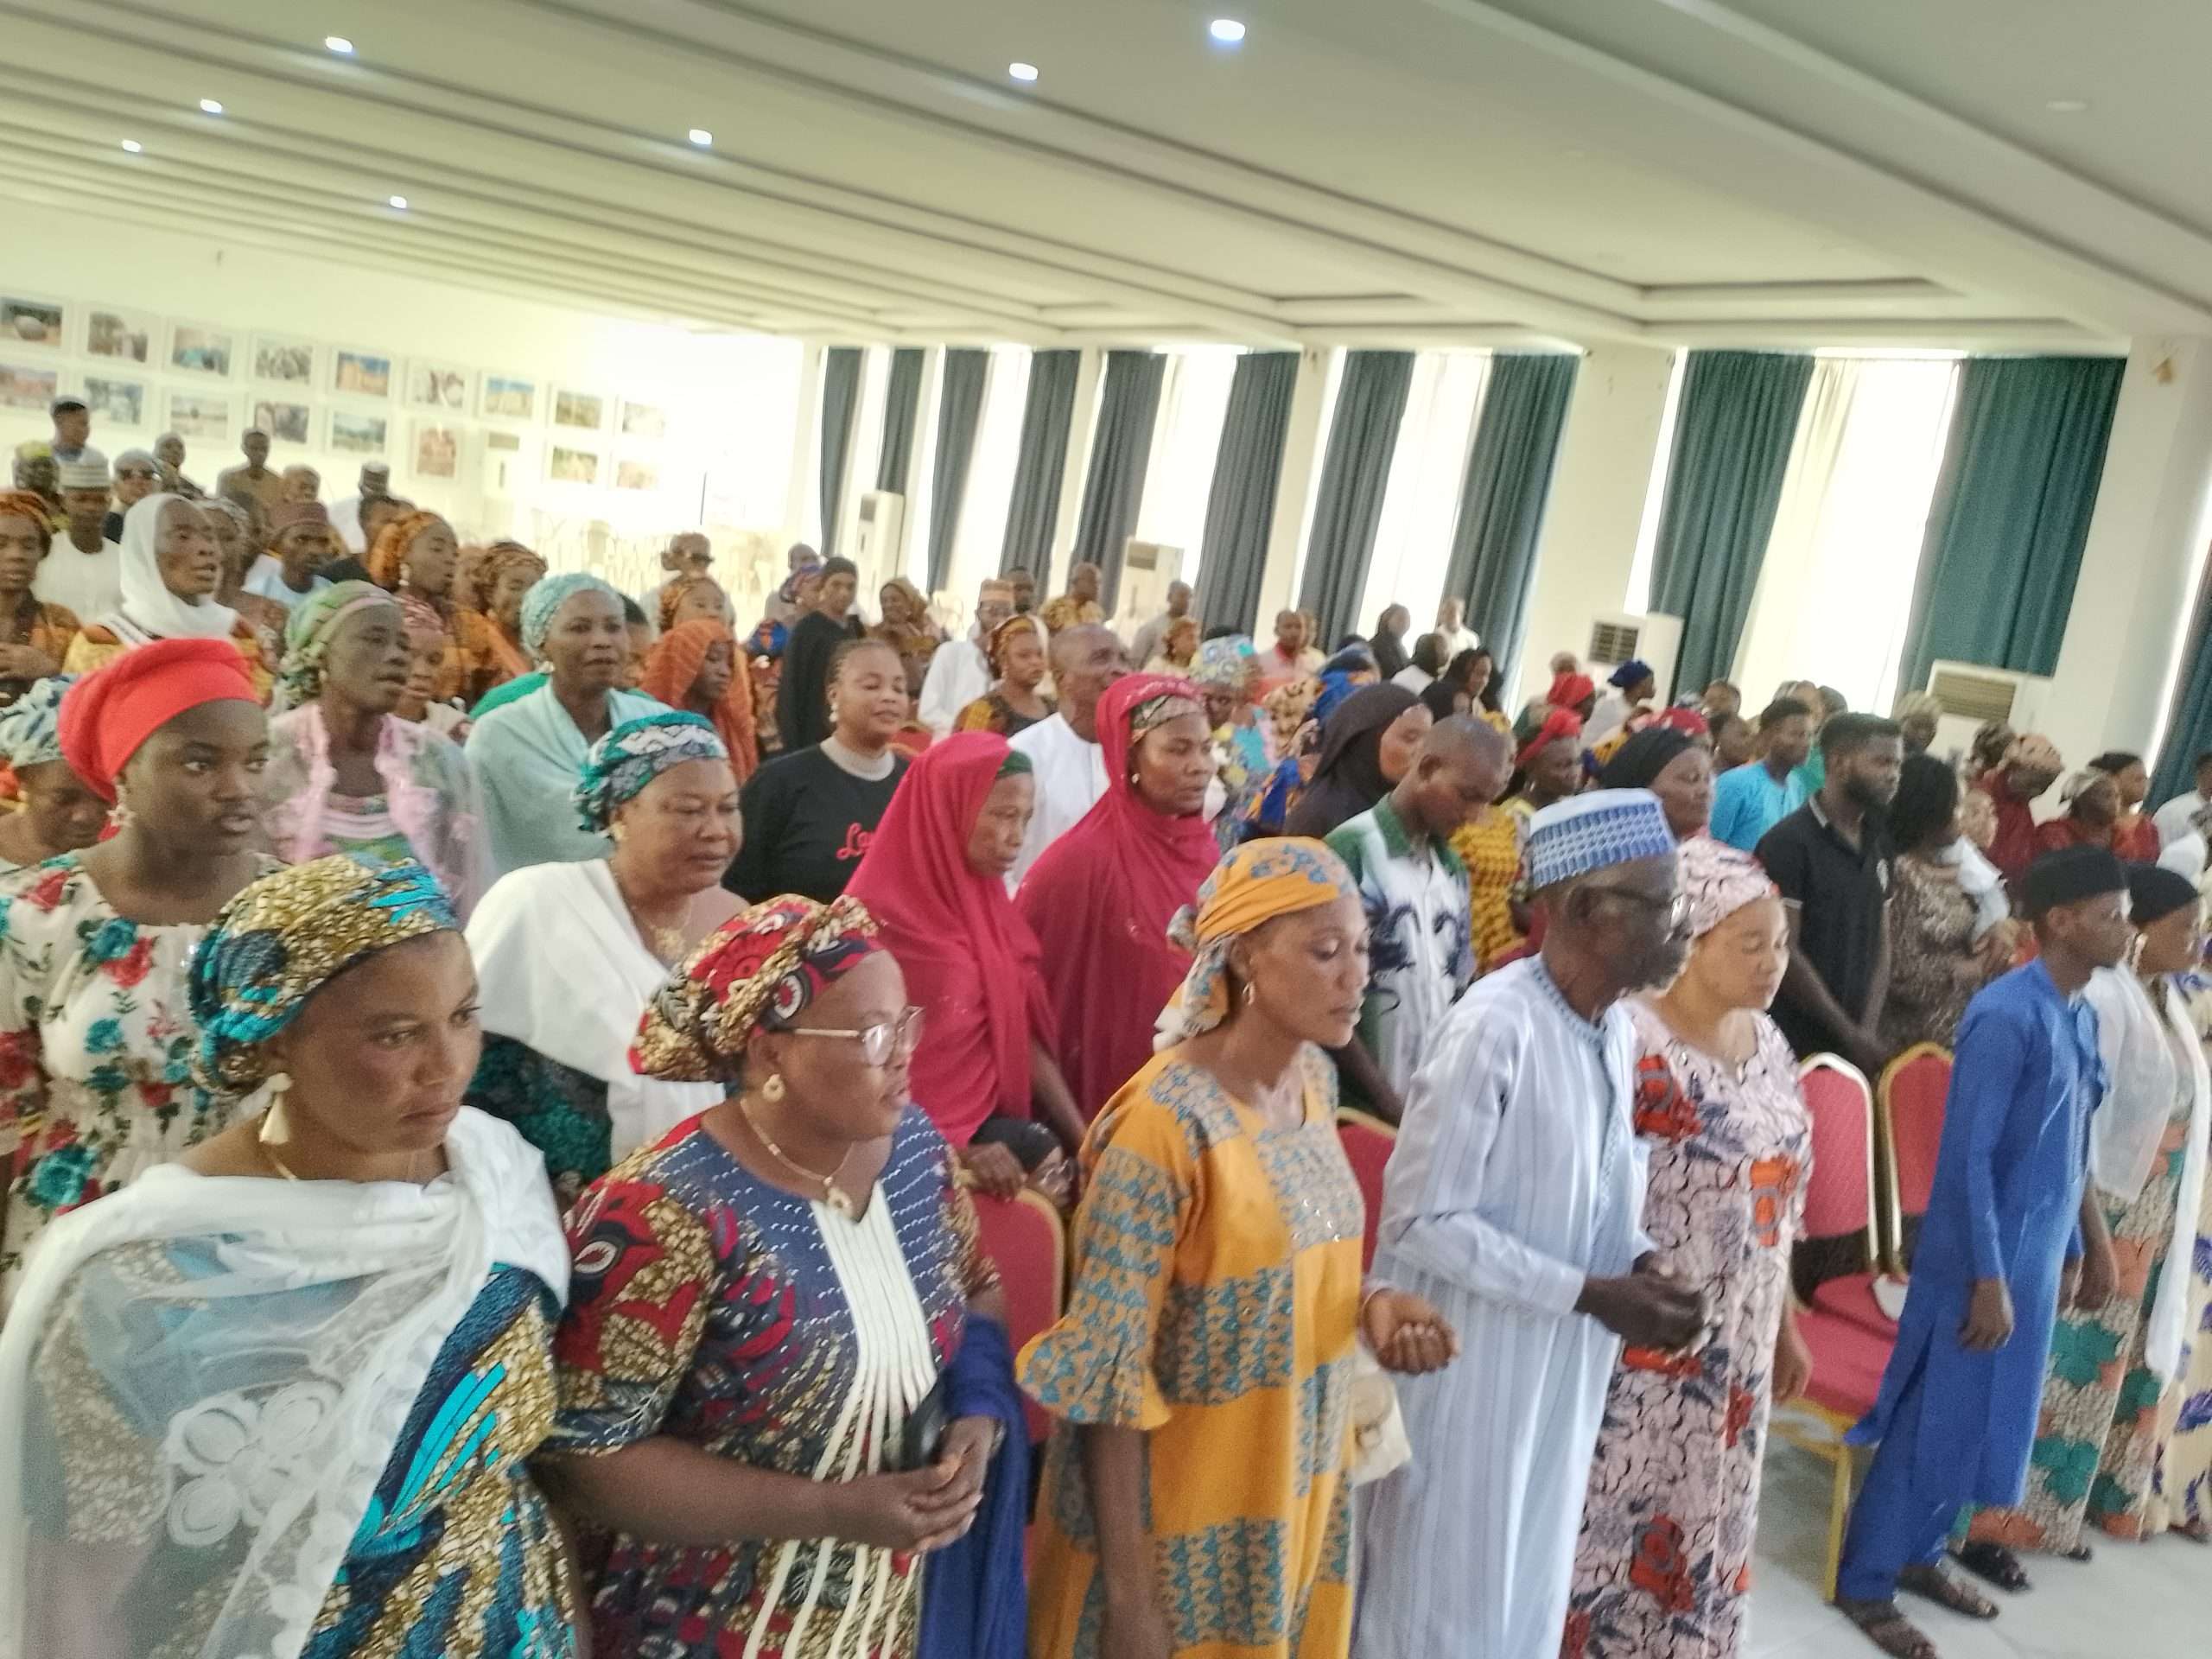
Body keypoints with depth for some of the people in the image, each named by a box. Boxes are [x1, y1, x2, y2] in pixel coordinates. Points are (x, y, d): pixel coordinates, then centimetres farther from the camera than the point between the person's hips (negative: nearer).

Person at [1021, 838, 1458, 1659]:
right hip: (1183, 1527, -7)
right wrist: (1128, 1592, -18)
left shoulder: (1314, 1078, -1)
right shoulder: (1166, 1125, -24)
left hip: (1297, 1489, 7)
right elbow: (1107, 1370, -21)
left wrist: (1366, 1305, -7)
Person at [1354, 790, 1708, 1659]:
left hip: (1561, 1364, 8)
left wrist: (1642, 1263, -7)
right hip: (1471, 1362, -8)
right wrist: (1590, 1294, -21)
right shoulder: (1495, 1027, -25)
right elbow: (1423, 1219, -24)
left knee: (1528, 1583, 22)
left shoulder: (1616, 1026, 0)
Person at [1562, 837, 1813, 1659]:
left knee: (1705, 1529, 19)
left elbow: (1778, 1207, 13)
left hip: (1736, 1350, 8)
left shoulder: (1769, 1044, 6)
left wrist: (1785, 1327, 17)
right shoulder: (1630, 1041, -19)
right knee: (1612, 1525, 3)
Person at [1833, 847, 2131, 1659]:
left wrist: (2086, 1246, 20)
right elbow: (1967, 1157, -22)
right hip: (1982, 1258, -9)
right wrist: (1988, 1278, -21)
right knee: (1938, 1421, 1)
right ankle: (1864, 1583, 15)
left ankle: (1918, 1554, 34)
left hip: (2038, 1256, 9)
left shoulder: (2083, 1017, 7)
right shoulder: (2006, 1016, -20)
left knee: (1990, 1420, 18)